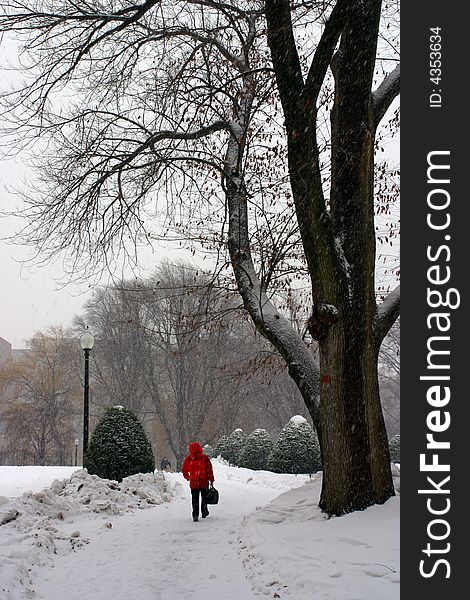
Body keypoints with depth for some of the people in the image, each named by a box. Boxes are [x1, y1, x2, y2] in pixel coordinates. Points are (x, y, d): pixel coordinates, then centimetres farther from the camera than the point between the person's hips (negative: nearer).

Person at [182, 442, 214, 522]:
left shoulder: (188, 458, -1)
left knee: (195, 499, 6)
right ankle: (204, 512, 27)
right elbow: (209, 469, -6)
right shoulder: (205, 457, -5)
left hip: (193, 482, 0)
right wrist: (211, 479, 1)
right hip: (204, 481, 0)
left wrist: (187, 477, 26)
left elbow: (184, 470, 9)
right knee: (204, 497, 19)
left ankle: (195, 515, -3)